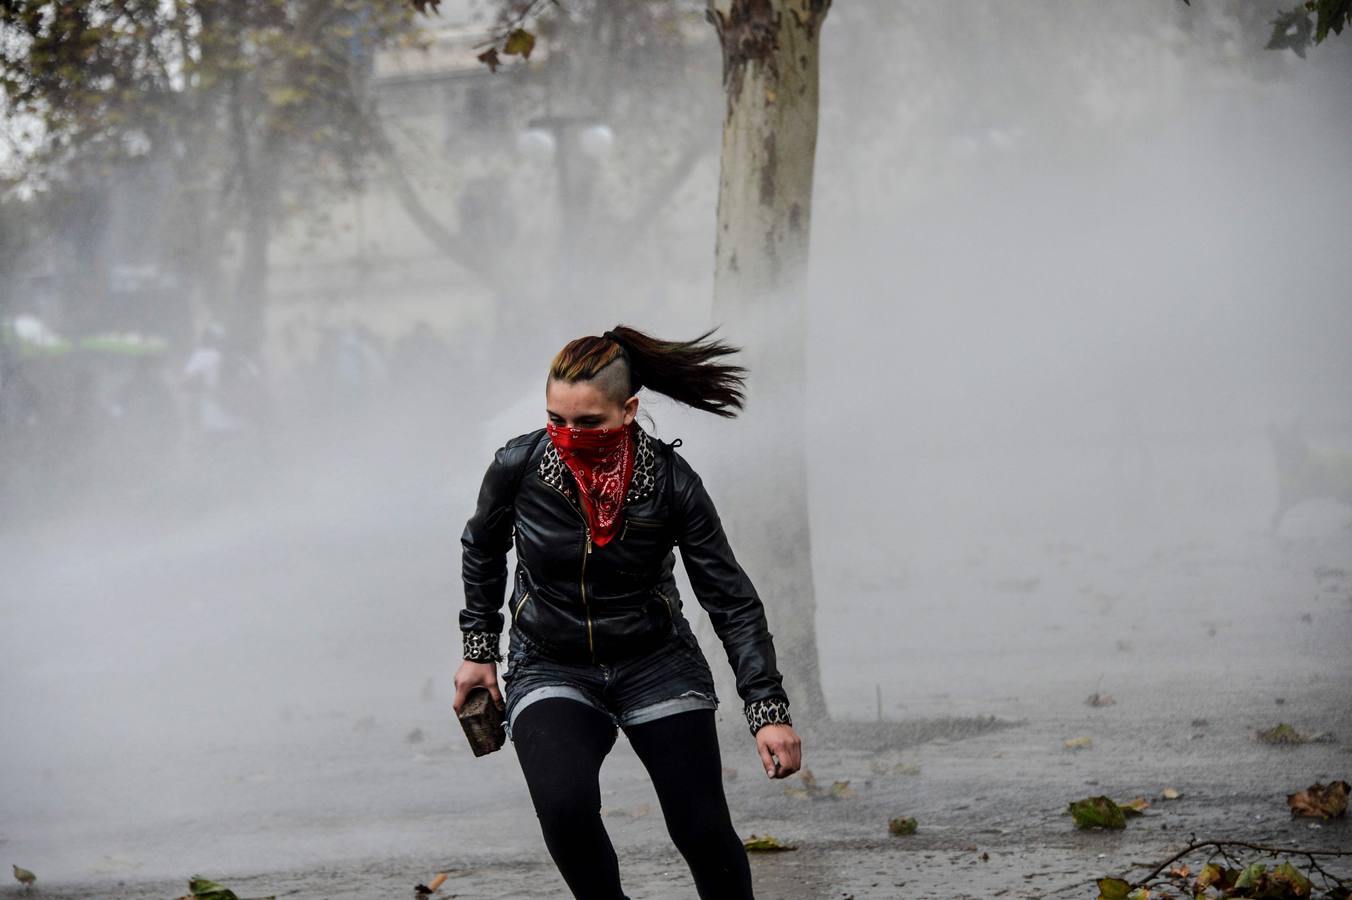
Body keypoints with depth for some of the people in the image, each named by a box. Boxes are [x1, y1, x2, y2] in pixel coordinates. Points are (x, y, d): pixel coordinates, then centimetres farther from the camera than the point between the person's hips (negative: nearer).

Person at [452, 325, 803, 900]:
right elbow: (483, 549, 8)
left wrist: (768, 711, -18)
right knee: (565, 809, -27)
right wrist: (479, 649, 12)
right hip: (551, 670, 0)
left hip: (657, 665, 0)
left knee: (703, 832, -7)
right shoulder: (518, 468, -15)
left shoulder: (670, 483, -18)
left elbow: (732, 601, -12)